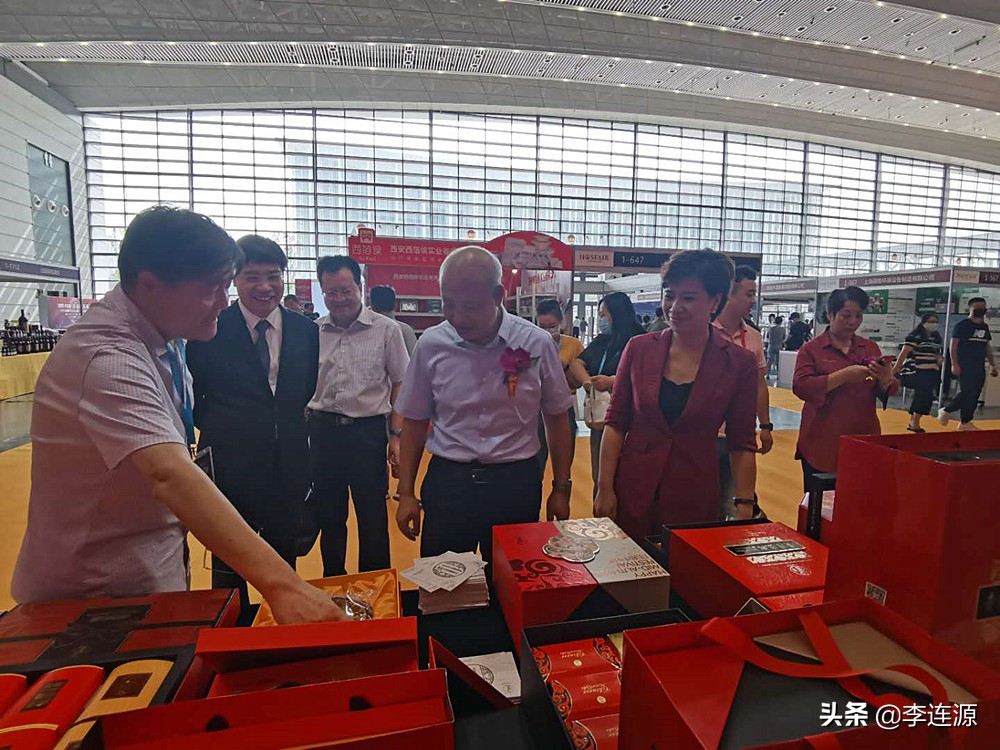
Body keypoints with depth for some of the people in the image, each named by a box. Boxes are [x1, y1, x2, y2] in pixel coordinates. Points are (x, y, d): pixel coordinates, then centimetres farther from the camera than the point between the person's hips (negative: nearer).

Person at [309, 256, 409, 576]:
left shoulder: (386, 329, -3)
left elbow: (400, 384, -1)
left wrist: (396, 435, -7)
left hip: (369, 430, -3)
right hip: (322, 430, 3)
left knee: (373, 519, 6)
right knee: (328, 516, 16)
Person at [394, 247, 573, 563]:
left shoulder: (536, 343, -7)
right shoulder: (431, 345, -5)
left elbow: (556, 418, 3)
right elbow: (414, 421, 4)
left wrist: (561, 489, 5)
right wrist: (406, 494, 4)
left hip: (516, 484, 0)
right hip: (447, 483, 1)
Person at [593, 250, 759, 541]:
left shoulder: (739, 363, -5)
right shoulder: (639, 348, -2)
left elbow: (743, 445, 0)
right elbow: (616, 423, 0)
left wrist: (744, 507, -6)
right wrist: (604, 489, -4)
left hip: (695, 500, -1)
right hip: (632, 495, 1)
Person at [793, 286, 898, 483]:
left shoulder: (870, 348, 11)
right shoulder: (811, 349, -1)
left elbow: (885, 392, 8)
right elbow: (801, 386, -14)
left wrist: (886, 379, -15)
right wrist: (844, 375, -22)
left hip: (864, 442, 3)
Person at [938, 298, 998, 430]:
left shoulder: (985, 327, 16)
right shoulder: (961, 325, -6)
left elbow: (987, 347, 21)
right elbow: (953, 345, -9)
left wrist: (993, 365, 16)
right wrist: (954, 364, -16)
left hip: (979, 367, 7)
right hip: (964, 366, -7)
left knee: (974, 395, 5)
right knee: (966, 393, -12)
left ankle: (966, 422, 11)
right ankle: (945, 410, 5)